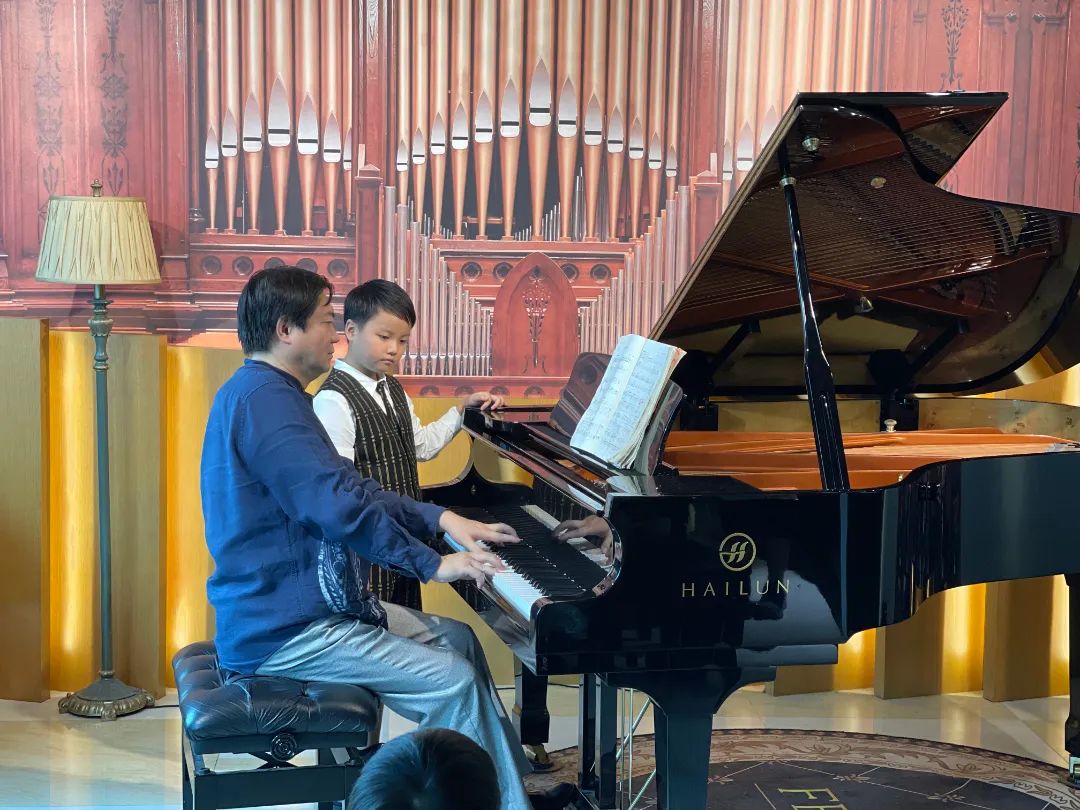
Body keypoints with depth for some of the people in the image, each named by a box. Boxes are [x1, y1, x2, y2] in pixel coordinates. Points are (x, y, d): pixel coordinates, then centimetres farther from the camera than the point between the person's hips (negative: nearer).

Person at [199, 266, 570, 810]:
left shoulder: (266, 392, 14)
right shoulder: (265, 398, -20)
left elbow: (352, 490, 15)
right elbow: (342, 505, -28)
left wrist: (441, 519, 5)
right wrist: (434, 565, -20)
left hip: (291, 602, 11)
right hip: (281, 632, -11)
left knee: (456, 639, 14)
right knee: (453, 680, -16)